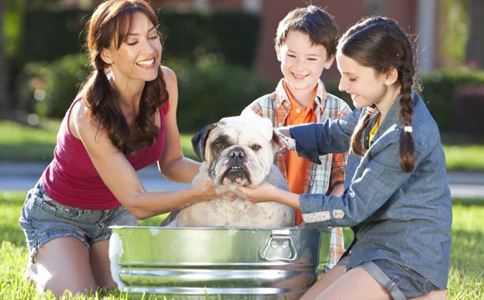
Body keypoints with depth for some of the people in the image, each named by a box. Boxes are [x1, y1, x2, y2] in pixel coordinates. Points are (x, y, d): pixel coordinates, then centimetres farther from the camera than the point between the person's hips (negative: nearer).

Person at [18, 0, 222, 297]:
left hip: (112, 212, 5)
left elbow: (171, 163, -7)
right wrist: (206, 192, -46)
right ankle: (41, 271, 12)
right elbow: (136, 202, -33)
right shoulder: (89, 114, -35)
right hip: (59, 214, -5)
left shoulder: (165, 82, -17)